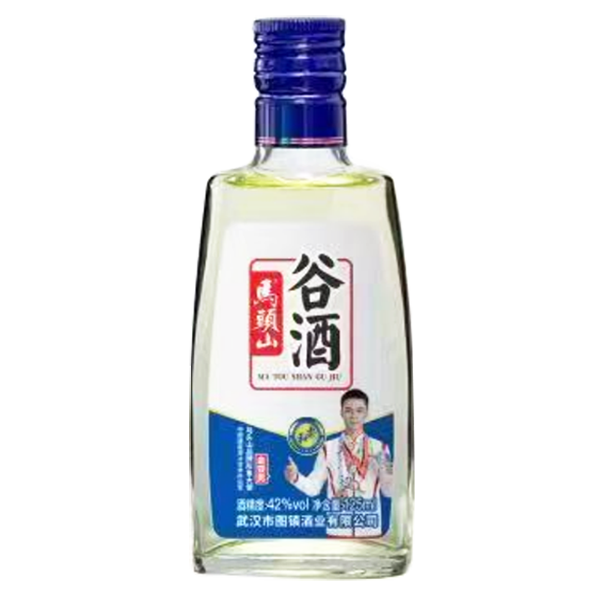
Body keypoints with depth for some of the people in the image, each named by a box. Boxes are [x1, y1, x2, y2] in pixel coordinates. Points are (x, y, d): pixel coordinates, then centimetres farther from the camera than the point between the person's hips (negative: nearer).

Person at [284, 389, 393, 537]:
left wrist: (387, 474, -16)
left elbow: (389, 491, 5)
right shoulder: (328, 448, 4)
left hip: (370, 530, 1)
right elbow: (313, 487, 3)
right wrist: (295, 478, -16)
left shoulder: (379, 448, 4)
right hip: (338, 529, -1)